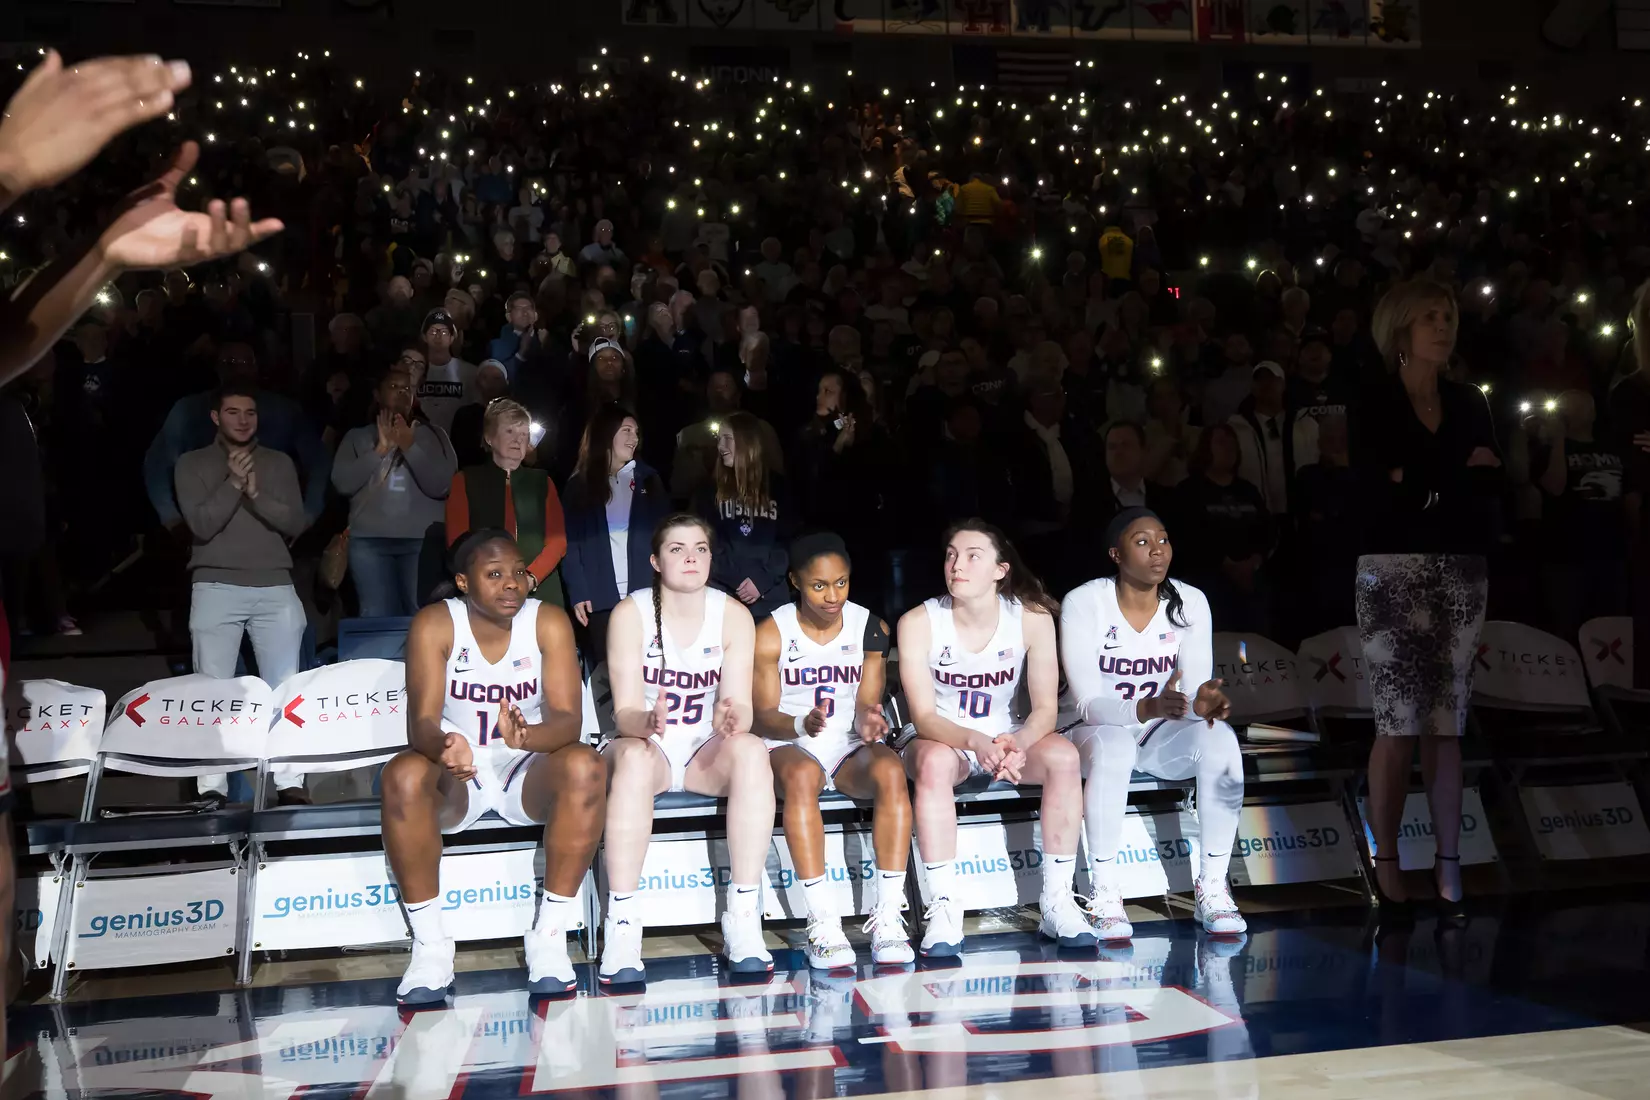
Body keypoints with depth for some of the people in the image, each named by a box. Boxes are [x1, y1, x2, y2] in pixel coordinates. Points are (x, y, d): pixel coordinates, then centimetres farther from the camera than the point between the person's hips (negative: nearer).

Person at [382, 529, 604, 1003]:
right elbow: (421, 721, -20)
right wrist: (445, 747, -46)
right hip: (456, 776, 0)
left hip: (529, 772, 1)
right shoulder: (434, 625, -11)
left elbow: (568, 719, -19)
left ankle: (550, 938, -21)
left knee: (584, 766, -31)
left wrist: (526, 736, -43)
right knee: (403, 775, -33)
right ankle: (430, 946, -22)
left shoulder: (548, 622, -9)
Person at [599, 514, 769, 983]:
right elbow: (625, 712, -16)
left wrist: (731, 720, -35)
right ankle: (620, 927, -37)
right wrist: (648, 723, -40)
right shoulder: (630, 614, -9)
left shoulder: (733, 616, -3)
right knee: (634, 756, -37)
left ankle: (744, 922, -31)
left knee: (751, 750, -31)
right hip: (643, 746, -2)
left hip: (705, 750, 2)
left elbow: (738, 707, -11)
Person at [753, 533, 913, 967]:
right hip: (788, 746, -2)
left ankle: (887, 917, -33)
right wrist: (802, 724, -28)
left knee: (890, 770, -32)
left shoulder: (870, 628, 4)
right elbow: (763, 716, -6)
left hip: (850, 748, 3)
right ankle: (822, 922, -39)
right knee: (800, 776, -39)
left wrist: (867, 721, -23)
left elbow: (866, 704, 2)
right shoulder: (771, 634, -3)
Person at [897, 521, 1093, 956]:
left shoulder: (1032, 618, -12)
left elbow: (1045, 710, -11)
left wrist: (1017, 744, -34)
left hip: (1007, 740, 2)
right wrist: (975, 741, -39)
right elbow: (924, 716, -19)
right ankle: (943, 907, -31)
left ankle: (1057, 901, -20)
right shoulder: (919, 622, -15)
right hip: (943, 740, -2)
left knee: (1063, 755, -28)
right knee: (934, 760, -37)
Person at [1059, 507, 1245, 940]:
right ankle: (1105, 894, -26)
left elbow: (1196, 691, -10)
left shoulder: (1190, 603, -6)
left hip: (1164, 734, 3)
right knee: (1113, 746, -38)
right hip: (1098, 731, -3)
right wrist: (1146, 708, -41)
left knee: (1220, 739, -29)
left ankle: (1213, 887, -19)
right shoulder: (1084, 603, -16)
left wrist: (1203, 703, -36)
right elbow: (1088, 703, -22)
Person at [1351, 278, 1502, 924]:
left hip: (1462, 574, 3)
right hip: (1394, 572, -3)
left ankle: (1448, 864, 7)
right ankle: (1385, 862, 4)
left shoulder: (1471, 405, 14)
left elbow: (1490, 495, 5)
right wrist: (1461, 469, -5)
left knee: (1447, 726, 3)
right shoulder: (1373, 406, 3)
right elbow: (1389, 488, -10)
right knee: (1399, 726, -5)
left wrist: (1423, 482, -10)